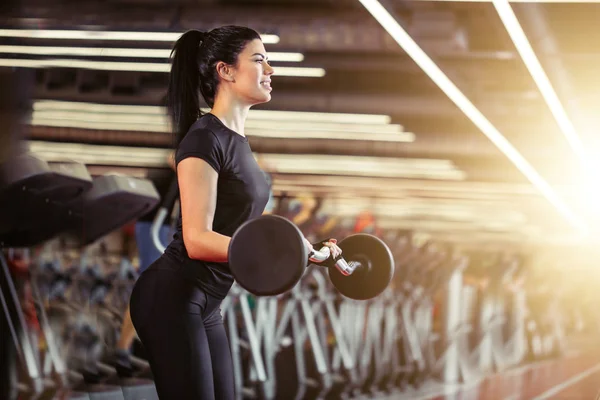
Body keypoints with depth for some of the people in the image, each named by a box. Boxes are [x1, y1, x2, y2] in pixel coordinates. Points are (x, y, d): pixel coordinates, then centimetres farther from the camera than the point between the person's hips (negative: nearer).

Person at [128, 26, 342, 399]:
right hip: (172, 300, -10)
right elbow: (197, 239, -22)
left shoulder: (237, 141, 13)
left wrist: (310, 251, 16)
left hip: (205, 305, 10)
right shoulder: (204, 138, -15)